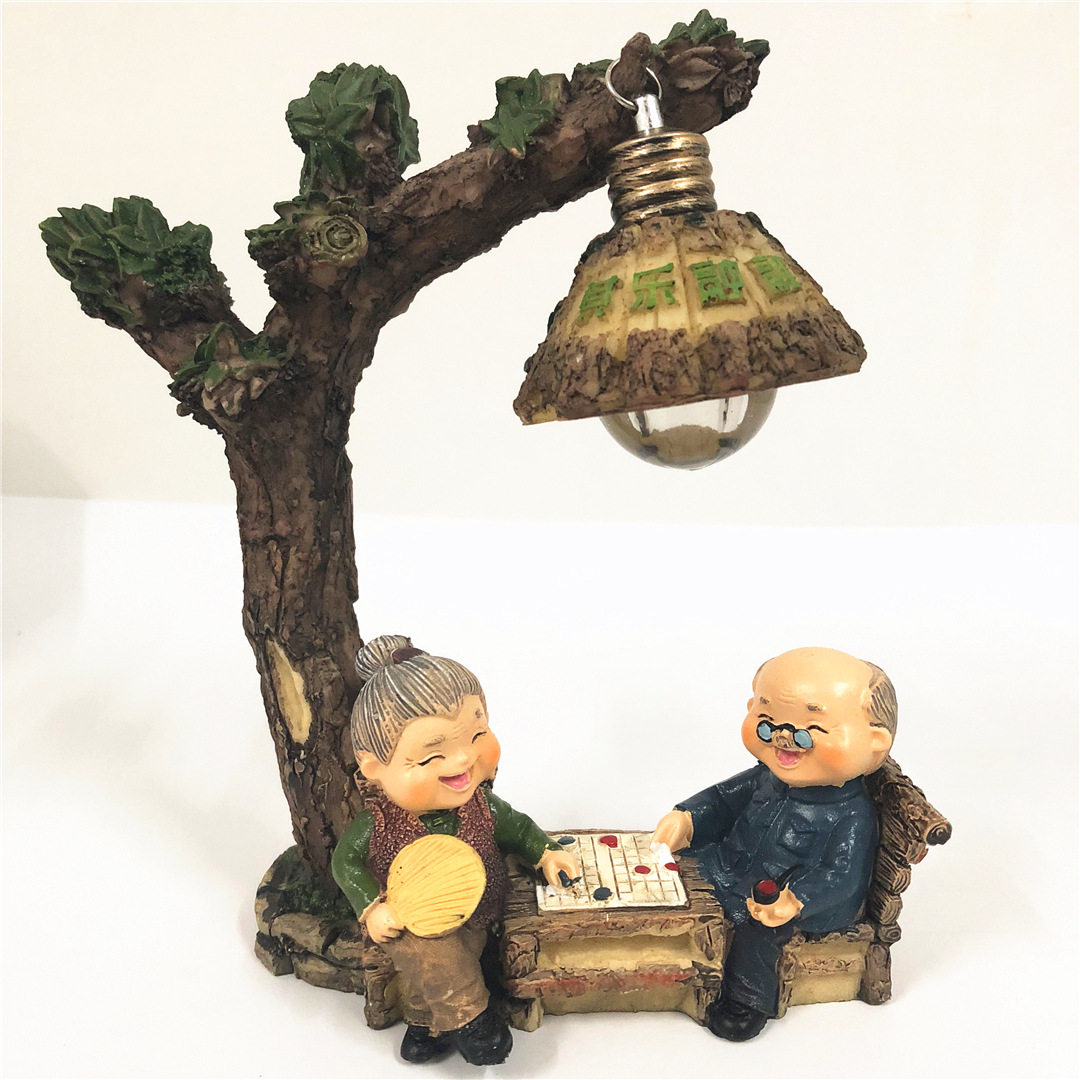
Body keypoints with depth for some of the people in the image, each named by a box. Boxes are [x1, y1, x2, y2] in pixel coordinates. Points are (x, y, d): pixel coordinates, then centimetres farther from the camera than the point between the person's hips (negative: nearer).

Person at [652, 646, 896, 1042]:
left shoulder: (851, 817, -22)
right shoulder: (766, 779, -5)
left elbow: (839, 875, -24)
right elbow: (724, 798, 7)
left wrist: (796, 901, -38)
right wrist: (686, 819, -8)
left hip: (808, 910, -7)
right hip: (736, 873, 7)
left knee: (759, 930, -27)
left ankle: (748, 1001, -4)